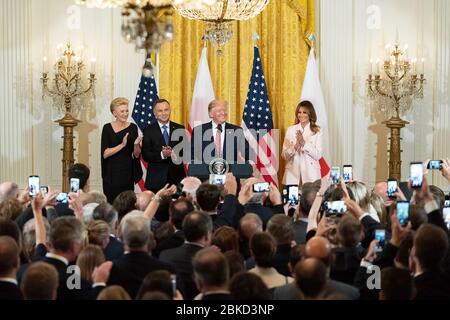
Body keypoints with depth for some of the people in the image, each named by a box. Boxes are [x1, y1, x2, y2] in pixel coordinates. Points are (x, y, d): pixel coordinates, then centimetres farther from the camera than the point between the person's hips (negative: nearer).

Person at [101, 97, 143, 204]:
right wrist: (122, 145, -18)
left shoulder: (133, 128, 5)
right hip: (112, 173, -2)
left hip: (127, 173, 2)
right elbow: (105, 154, -8)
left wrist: (136, 145, -14)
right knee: (111, 203, -6)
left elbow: (136, 155, 7)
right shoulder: (107, 128, -1)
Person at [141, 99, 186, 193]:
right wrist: (161, 154, -19)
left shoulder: (180, 129, 9)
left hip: (177, 176, 2)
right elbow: (145, 155, -2)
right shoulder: (149, 131, 4)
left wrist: (174, 152, -15)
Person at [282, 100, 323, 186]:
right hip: (293, 173, 1)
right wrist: (295, 147, -13)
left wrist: (304, 143, -14)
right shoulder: (290, 130, 8)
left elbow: (318, 155, -3)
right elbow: (284, 155, 5)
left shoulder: (317, 131, 3)